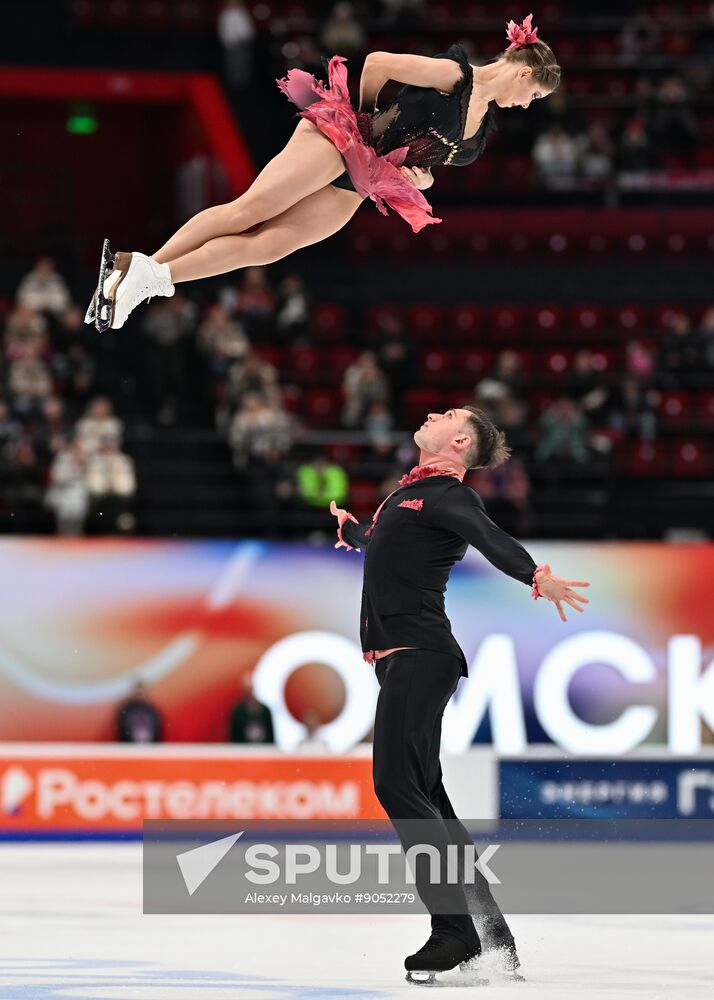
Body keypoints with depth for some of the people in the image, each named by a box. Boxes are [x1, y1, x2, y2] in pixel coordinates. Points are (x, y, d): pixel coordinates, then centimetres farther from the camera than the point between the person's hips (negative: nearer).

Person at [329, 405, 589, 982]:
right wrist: (348, 528, 65)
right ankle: (491, 931, 9)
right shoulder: (412, 493, 23)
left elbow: (492, 539, -24)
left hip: (420, 656, -9)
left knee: (399, 786, -17)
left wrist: (538, 577, -43)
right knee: (427, 798, 7)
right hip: (403, 660, 9)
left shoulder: (449, 495, -4)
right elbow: (380, 548, 44)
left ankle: (457, 929, -19)